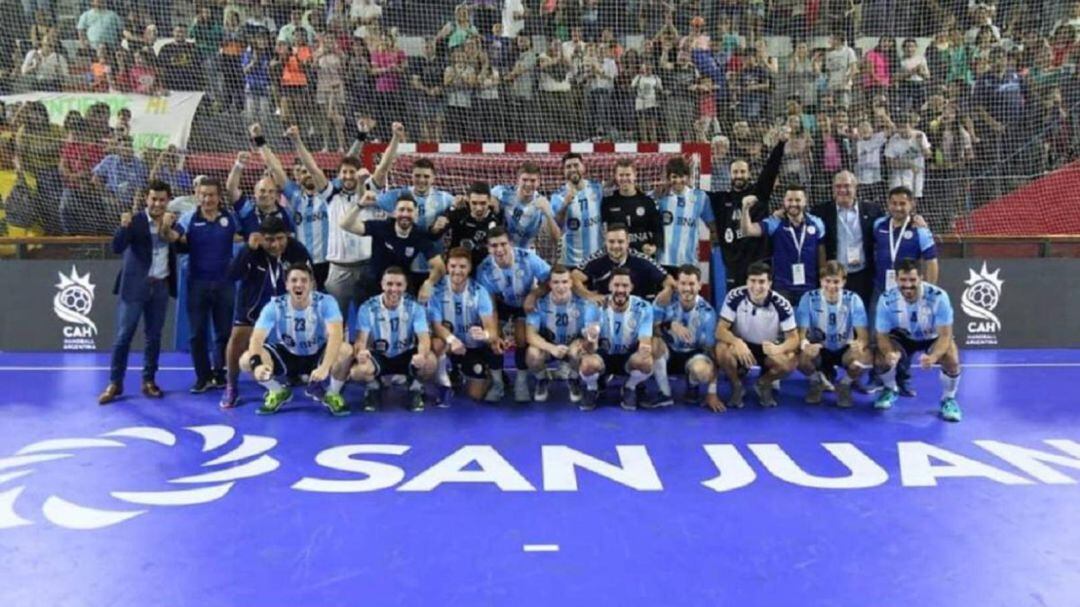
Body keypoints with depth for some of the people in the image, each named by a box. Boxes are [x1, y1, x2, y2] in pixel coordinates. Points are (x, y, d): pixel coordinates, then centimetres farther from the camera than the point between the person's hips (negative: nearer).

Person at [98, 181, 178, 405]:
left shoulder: (171, 222, 6)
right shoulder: (135, 220, -5)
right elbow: (117, 248, -17)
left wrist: (169, 229, -17)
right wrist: (123, 227, -33)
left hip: (161, 286, 3)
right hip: (135, 285, -3)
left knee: (154, 336, 9)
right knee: (123, 335, 0)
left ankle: (149, 381, 19)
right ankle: (115, 383, 8)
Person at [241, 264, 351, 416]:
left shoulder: (325, 302, -24)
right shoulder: (275, 306, -19)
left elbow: (336, 334, -38)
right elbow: (257, 338, -27)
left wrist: (325, 367, -52)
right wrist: (256, 364, -48)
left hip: (318, 355, -2)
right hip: (288, 356, 2)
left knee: (345, 350, -33)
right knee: (246, 360, -21)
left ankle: (333, 394, -4)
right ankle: (279, 392, 9)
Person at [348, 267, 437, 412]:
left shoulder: (414, 307, -12)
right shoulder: (368, 308, -12)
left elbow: (424, 337, -22)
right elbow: (361, 339, -17)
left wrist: (421, 354, -47)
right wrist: (360, 352, -44)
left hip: (406, 355, 0)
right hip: (378, 356, 0)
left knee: (429, 361, -32)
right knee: (357, 371, -32)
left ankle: (415, 388, 1)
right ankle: (373, 387, 6)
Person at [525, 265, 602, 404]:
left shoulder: (584, 303, -20)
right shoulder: (540, 303, -21)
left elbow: (593, 333, -21)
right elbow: (530, 334, -25)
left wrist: (591, 336, -49)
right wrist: (552, 348, -44)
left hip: (574, 345, 0)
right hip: (548, 346, 0)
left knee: (577, 352, -34)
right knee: (532, 354, -31)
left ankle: (574, 380, 3)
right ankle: (542, 380, 6)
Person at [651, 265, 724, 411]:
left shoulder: (707, 312, -16)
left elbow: (711, 349, -14)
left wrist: (712, 393, -16)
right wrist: (670, 325, -41)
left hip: (693, 354, -1)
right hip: (669, 352, 1)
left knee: (702, 370, -37)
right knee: (653, 341, -34)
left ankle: (692, 385, 5)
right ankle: (664, 393, -14)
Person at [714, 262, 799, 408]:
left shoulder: (781, 305, -19)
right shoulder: (734, 297, -20)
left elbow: (793, 339, -17)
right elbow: (720, 330, -21)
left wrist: (779, 348, -41)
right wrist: (737, 342, -44)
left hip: (769, 349, 1)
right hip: (741, 346, -1)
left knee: (790, 361, -28)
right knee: (722, 349, -33)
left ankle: (764, 383, 6)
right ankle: (736, 385, -1)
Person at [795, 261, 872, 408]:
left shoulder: (853, 299, -16)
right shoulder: (809, 298, -17)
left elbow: (864, 335, -21)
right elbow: (801, 333, -21)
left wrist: (859, 344, -47)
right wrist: (805, 345, -46)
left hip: (845, 350, 0)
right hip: (818, 349, 0)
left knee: (864, 356, -32)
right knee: (801, 357, -33)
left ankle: (845, 384, 1)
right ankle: (817, 381, 4)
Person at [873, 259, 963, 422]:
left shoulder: (938, 296, -32)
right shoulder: (887, 299, -27)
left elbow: (945, 335, -29)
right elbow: (882, 335, -19)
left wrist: (933, 356, -50)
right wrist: (888, 353, -43)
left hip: (933, 338, -1)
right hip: (902, 337, 2)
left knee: (952, 360, -30)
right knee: (882, 358, -24)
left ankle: (948, 399, 2)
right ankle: (891, 390, 12)